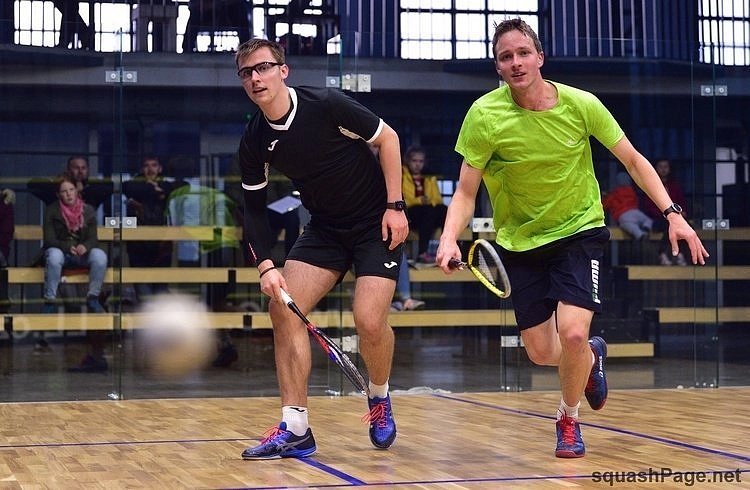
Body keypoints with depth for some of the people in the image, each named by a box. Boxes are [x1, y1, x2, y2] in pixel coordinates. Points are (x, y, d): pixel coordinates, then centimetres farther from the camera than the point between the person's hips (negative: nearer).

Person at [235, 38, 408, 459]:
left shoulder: (326, 105, -21)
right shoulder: (255, 141, -6)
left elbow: (387, 137, -10)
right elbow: (255, 207, 3)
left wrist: (395, 206, -13)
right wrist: (266, 265, -10)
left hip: (376, 223, -5)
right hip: (325, 227, 5)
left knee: (370, 321, -19)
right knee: (284, 309, -9)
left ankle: (380, 399, 15)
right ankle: (295, 430, -2)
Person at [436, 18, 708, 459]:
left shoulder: (581, 104, -16)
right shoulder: (485, 115, -18)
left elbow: (633, 160, -3)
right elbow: (466, 192, -13)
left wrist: (672, 212, -13)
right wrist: (450, 239, -32)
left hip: (580, 229, -1)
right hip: (520, 239, 1)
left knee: (572, 333, -20)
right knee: (541, 353, 4)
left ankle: (569, 420, 10)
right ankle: (591, 357, 42)